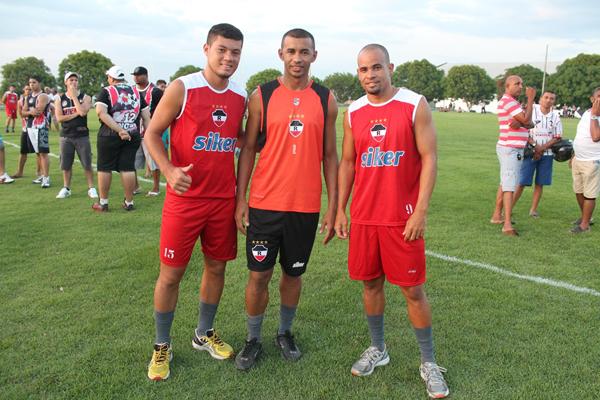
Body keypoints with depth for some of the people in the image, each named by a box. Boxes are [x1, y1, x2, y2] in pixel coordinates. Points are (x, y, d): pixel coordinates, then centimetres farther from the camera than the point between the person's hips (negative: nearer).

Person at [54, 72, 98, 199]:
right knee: (66, 165, 9)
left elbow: (82, 112, -19)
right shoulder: (60, 99, 5)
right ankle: (66, 188, 21)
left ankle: (91, 188, 9)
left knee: (87, 164, 0)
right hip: (66, 136, 2)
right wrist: (76, 114, -11)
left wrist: (74, 96, -12)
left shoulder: (85, 97, 0)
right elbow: (59, 118, -6)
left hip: (82, 135, -2)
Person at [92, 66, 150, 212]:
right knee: (128, 168, 8)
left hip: (109, 136, -3)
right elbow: (146, 117, 7)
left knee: (105, 168, 9)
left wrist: (119, 130, -21)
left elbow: (101, 113, -17)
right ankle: (129, 202, 15)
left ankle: (103, 202, 18)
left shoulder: (106, 92, -2)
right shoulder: (136, 92, 9)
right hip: (133, 136, 3)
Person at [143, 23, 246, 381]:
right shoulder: (182, 88, -9)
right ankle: (162, 347, 24)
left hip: (224, 200, 4)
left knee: (217, 267, 13)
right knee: (171, 273, 4)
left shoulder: (242, 96, 4)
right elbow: (152, 134, -5)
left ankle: (205, 334, 35)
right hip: (185, 199, -4)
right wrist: (169, 171, -21)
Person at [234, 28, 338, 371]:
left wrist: (333, 206, 2)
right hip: (264, 203, -1)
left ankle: (286, 332, 35)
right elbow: (248, 149, 3)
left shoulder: (326, 100, 3)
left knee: (294, 273, 14)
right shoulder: (262, 96, 0)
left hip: (306, 206, 1)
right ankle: (254, 340, 26)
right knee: (259, 275, 6)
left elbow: (330, 155, 6)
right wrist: (240, 198, -3)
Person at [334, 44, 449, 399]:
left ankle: (429, 362, 21)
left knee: (413, 289, 3)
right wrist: (340, 210, 9)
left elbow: (429, 159, -8)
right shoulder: (353, 113, 7)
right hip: (363, 217, 4)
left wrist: (421, 211, -15)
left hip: (403, 218, -4)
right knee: (371, 283, 13)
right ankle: (378, 349, 32)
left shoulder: (415, 105, -5)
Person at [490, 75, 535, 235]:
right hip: (511, 149, -10)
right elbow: (526, 120, -18)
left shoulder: (512, 102, 18)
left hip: (509, 148, 10)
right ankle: (507, 225, -17)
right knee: (509, 186, -14)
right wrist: (530, 99, -9)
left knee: (504, 183, 14)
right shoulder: (508, 101, -14)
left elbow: (529, 124, 9)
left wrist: (520, 122, -14)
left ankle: (497, 216, 22)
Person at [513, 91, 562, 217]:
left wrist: (543, 148, -12)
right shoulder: (531, 111, -4)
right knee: (522, 182, -5)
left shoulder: (555, 116, 5)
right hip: (530, 152, -3)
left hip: (547, 153, 3)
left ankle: (533, 209, 16)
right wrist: (535, 145, -15)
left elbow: (557, 138, 4)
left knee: (539, 183, 7)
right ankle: (509, 207, 1)